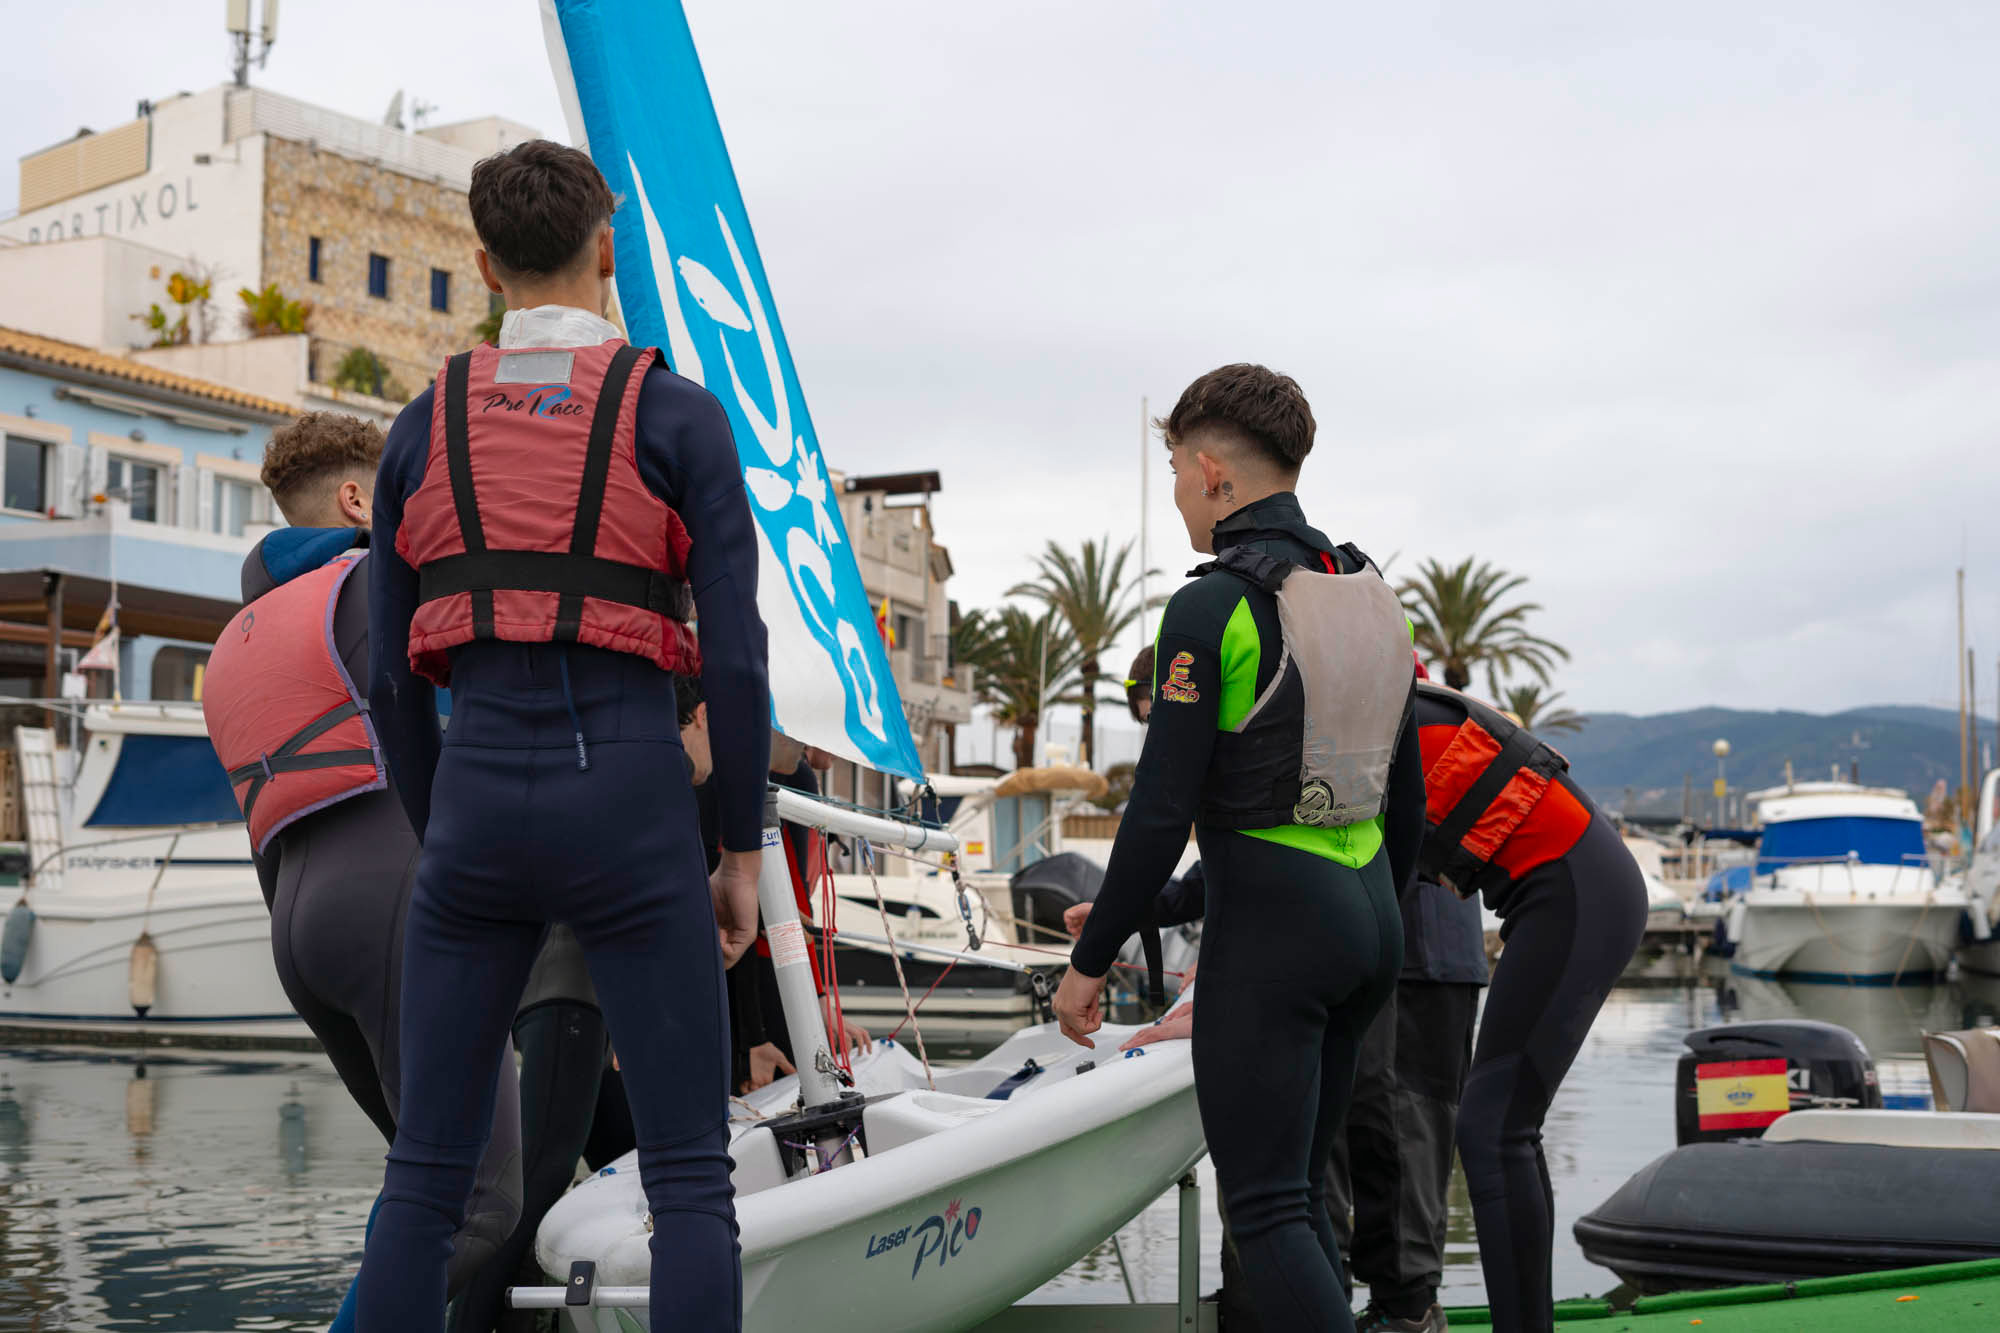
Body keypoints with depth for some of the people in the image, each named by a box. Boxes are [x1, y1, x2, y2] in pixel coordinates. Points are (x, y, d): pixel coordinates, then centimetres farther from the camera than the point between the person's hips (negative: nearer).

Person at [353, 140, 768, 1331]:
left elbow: (395, 672, 10)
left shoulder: (424, 427, 8)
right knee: (691, 1175, 3)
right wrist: (743, 853, 3)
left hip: (479, 797, 4)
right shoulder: (680, 416, -2)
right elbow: (735, 654, -7)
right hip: (628, 805, -3)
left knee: (427, 1169, 11)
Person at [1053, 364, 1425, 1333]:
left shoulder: (1211, 607, -13)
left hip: (1267, 926, -8)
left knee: (1264, 1208, -3)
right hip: (1370, 919, 8)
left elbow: (1163, 809, -15)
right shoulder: (1370, 597, 11)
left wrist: (1089, 960, -7)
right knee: (1300, 1190, 16)